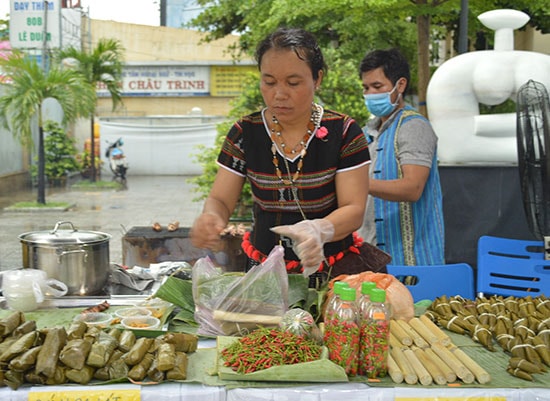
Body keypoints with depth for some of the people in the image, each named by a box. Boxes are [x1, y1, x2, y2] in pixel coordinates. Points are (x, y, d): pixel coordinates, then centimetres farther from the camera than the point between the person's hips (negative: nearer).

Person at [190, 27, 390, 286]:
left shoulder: (343, 132, -6)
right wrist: (210, 218, -23)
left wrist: (319, 230, -31)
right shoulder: (245, 134, 0)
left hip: (333, 270, -2)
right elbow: (220, 200, 2)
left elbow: (353, 209, -9)